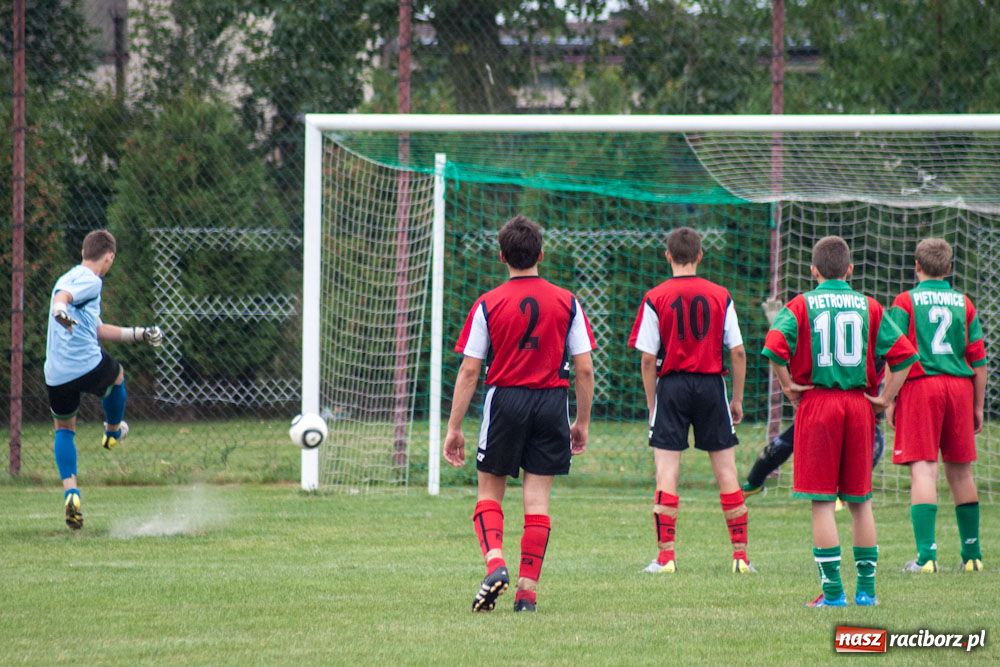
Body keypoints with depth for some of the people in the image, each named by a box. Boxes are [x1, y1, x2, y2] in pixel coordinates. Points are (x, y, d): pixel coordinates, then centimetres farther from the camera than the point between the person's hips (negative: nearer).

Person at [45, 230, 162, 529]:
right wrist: (61, 311, -49)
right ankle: (113, 431, 50)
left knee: (64, 429, 20)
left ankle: (70, 492, 2)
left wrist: (138, 334, 38)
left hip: (57, 375, 7)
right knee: (116, 375, 28)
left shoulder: (73, 277, 24)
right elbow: (62, 296, -26)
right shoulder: (90, 280, -4)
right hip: (90, 366, -7)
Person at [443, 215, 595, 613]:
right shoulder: (566, 303, 2)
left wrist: (454, 428, 1)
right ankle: (528, 590, 2)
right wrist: (582, 422, 12)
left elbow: (469, 372, -3)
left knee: (489, 491, 12)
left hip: (505, 400, -1)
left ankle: (495, 562, -13)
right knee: (537, 499, 5)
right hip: (553, 402, 1)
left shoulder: (488, 305, -3)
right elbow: (584, 369, 2)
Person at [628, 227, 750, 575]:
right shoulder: (720, 296, 2)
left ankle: (666, 555, -5)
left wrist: (652, 403, 5)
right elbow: (738, 352, 1)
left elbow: (648, 359, -5)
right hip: (711, 385, 2)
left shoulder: (655, 298, -3)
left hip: (672, 386, -2)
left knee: (666, 469, 0)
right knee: (725, 468, 7)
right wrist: (737, 399, 10)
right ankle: (741, 553, 9)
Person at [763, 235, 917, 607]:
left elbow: (775, 347, -17)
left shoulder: (800, 306, 0)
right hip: (859, 405, 3)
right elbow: (903, 354, -1)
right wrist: (885, 398, 4)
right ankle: (866, 589, 12)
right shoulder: (869, 307, 8)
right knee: (860, 500, 12)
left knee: (822, 502, -1)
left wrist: (789, 389, -5)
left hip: (816, 404, -3)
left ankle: (833, 590, -5)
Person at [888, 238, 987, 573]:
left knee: (923, 469, -8)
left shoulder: (905, 302, 2)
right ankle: (972, 554, 17)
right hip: (960, 387, 3)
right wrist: (978, 407, 15)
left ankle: (926, 554, -19)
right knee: (960, 470, 12)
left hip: (920, 385, -3)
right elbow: (979, 359, 10)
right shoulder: (964, 304, 11)